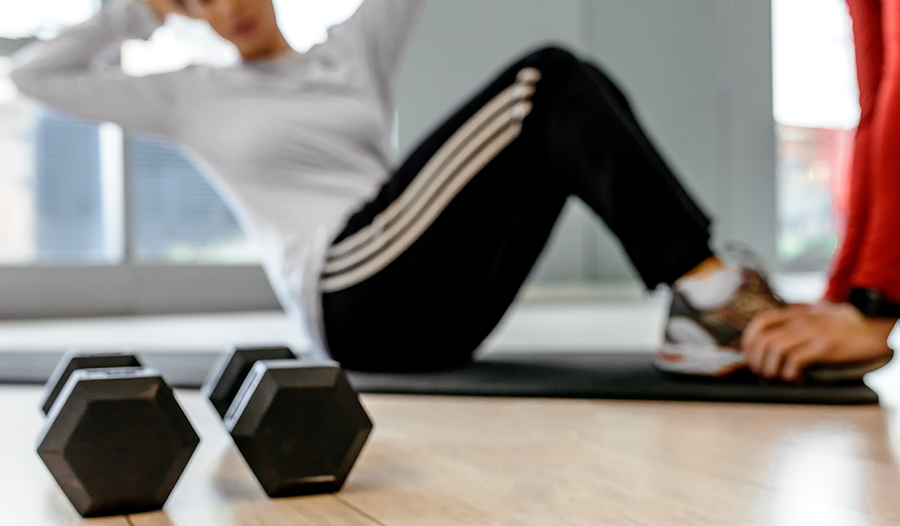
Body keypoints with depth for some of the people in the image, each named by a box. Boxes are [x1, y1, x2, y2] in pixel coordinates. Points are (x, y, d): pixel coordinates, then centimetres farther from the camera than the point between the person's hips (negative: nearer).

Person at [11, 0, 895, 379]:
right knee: (542, 80, -17)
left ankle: (701, 322, -22)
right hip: (356, 301, -5)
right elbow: (35, 75, 16)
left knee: (573, 92, -12)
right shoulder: (194, 100, 15)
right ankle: (710, 285, -25)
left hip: (438, 312, 5)